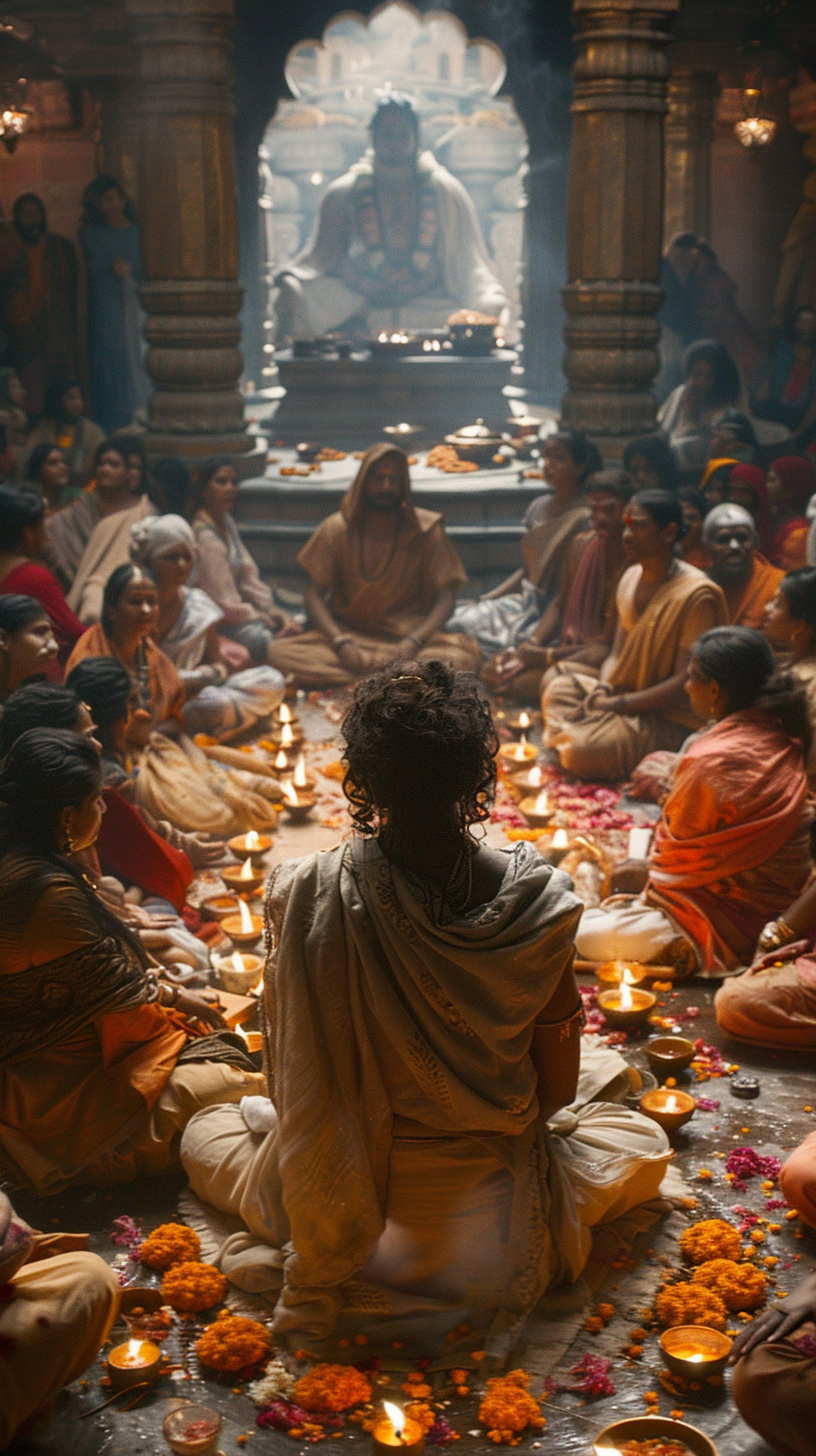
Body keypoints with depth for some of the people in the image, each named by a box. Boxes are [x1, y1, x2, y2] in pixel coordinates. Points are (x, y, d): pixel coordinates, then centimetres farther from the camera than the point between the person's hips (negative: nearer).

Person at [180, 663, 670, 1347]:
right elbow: (558, 1087, -9)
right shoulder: (537, 899, -21)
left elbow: (300, 1085, -8)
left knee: (204, 1137, 29)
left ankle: (335, 1280, 10)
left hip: (343, 1195, 0)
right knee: (643, 1141, 28)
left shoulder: (303, 894, -22)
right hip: (493, 1212, 0)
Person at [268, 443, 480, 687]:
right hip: (348, 633, 1)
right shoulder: (336, 528, 2)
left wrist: (413, 642, -24)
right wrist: (340, 641, -21)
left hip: (407, 637, -1)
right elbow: (314, 594, -3)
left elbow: (445, 598, -6)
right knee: (279, 651, -27)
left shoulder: (425, 529, 0)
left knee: (463, 657, -33)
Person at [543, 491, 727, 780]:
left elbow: (686, 683, -20)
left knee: (587, 749, -29)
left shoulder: (697, 595, -18)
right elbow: (617, 655, 12)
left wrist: (619, 703, -19)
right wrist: (602, 690, -9)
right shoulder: (631, 578, 7)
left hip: (670, 718, -9)